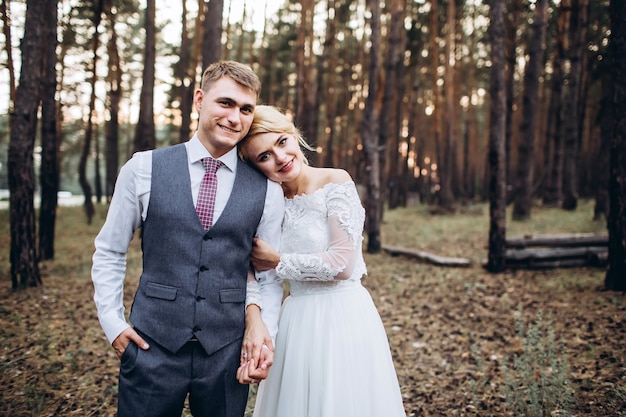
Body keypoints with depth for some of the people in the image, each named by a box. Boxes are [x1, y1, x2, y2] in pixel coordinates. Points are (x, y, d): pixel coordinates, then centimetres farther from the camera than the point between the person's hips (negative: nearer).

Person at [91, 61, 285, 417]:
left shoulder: (267, 189, -1)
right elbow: (109, 252, 7)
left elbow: (270, 272, 6)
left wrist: (264, 331, -6)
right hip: (152, 346, 0)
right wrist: (112, 322, 1)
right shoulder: (144, 169, -2)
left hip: (226, 349, 1)